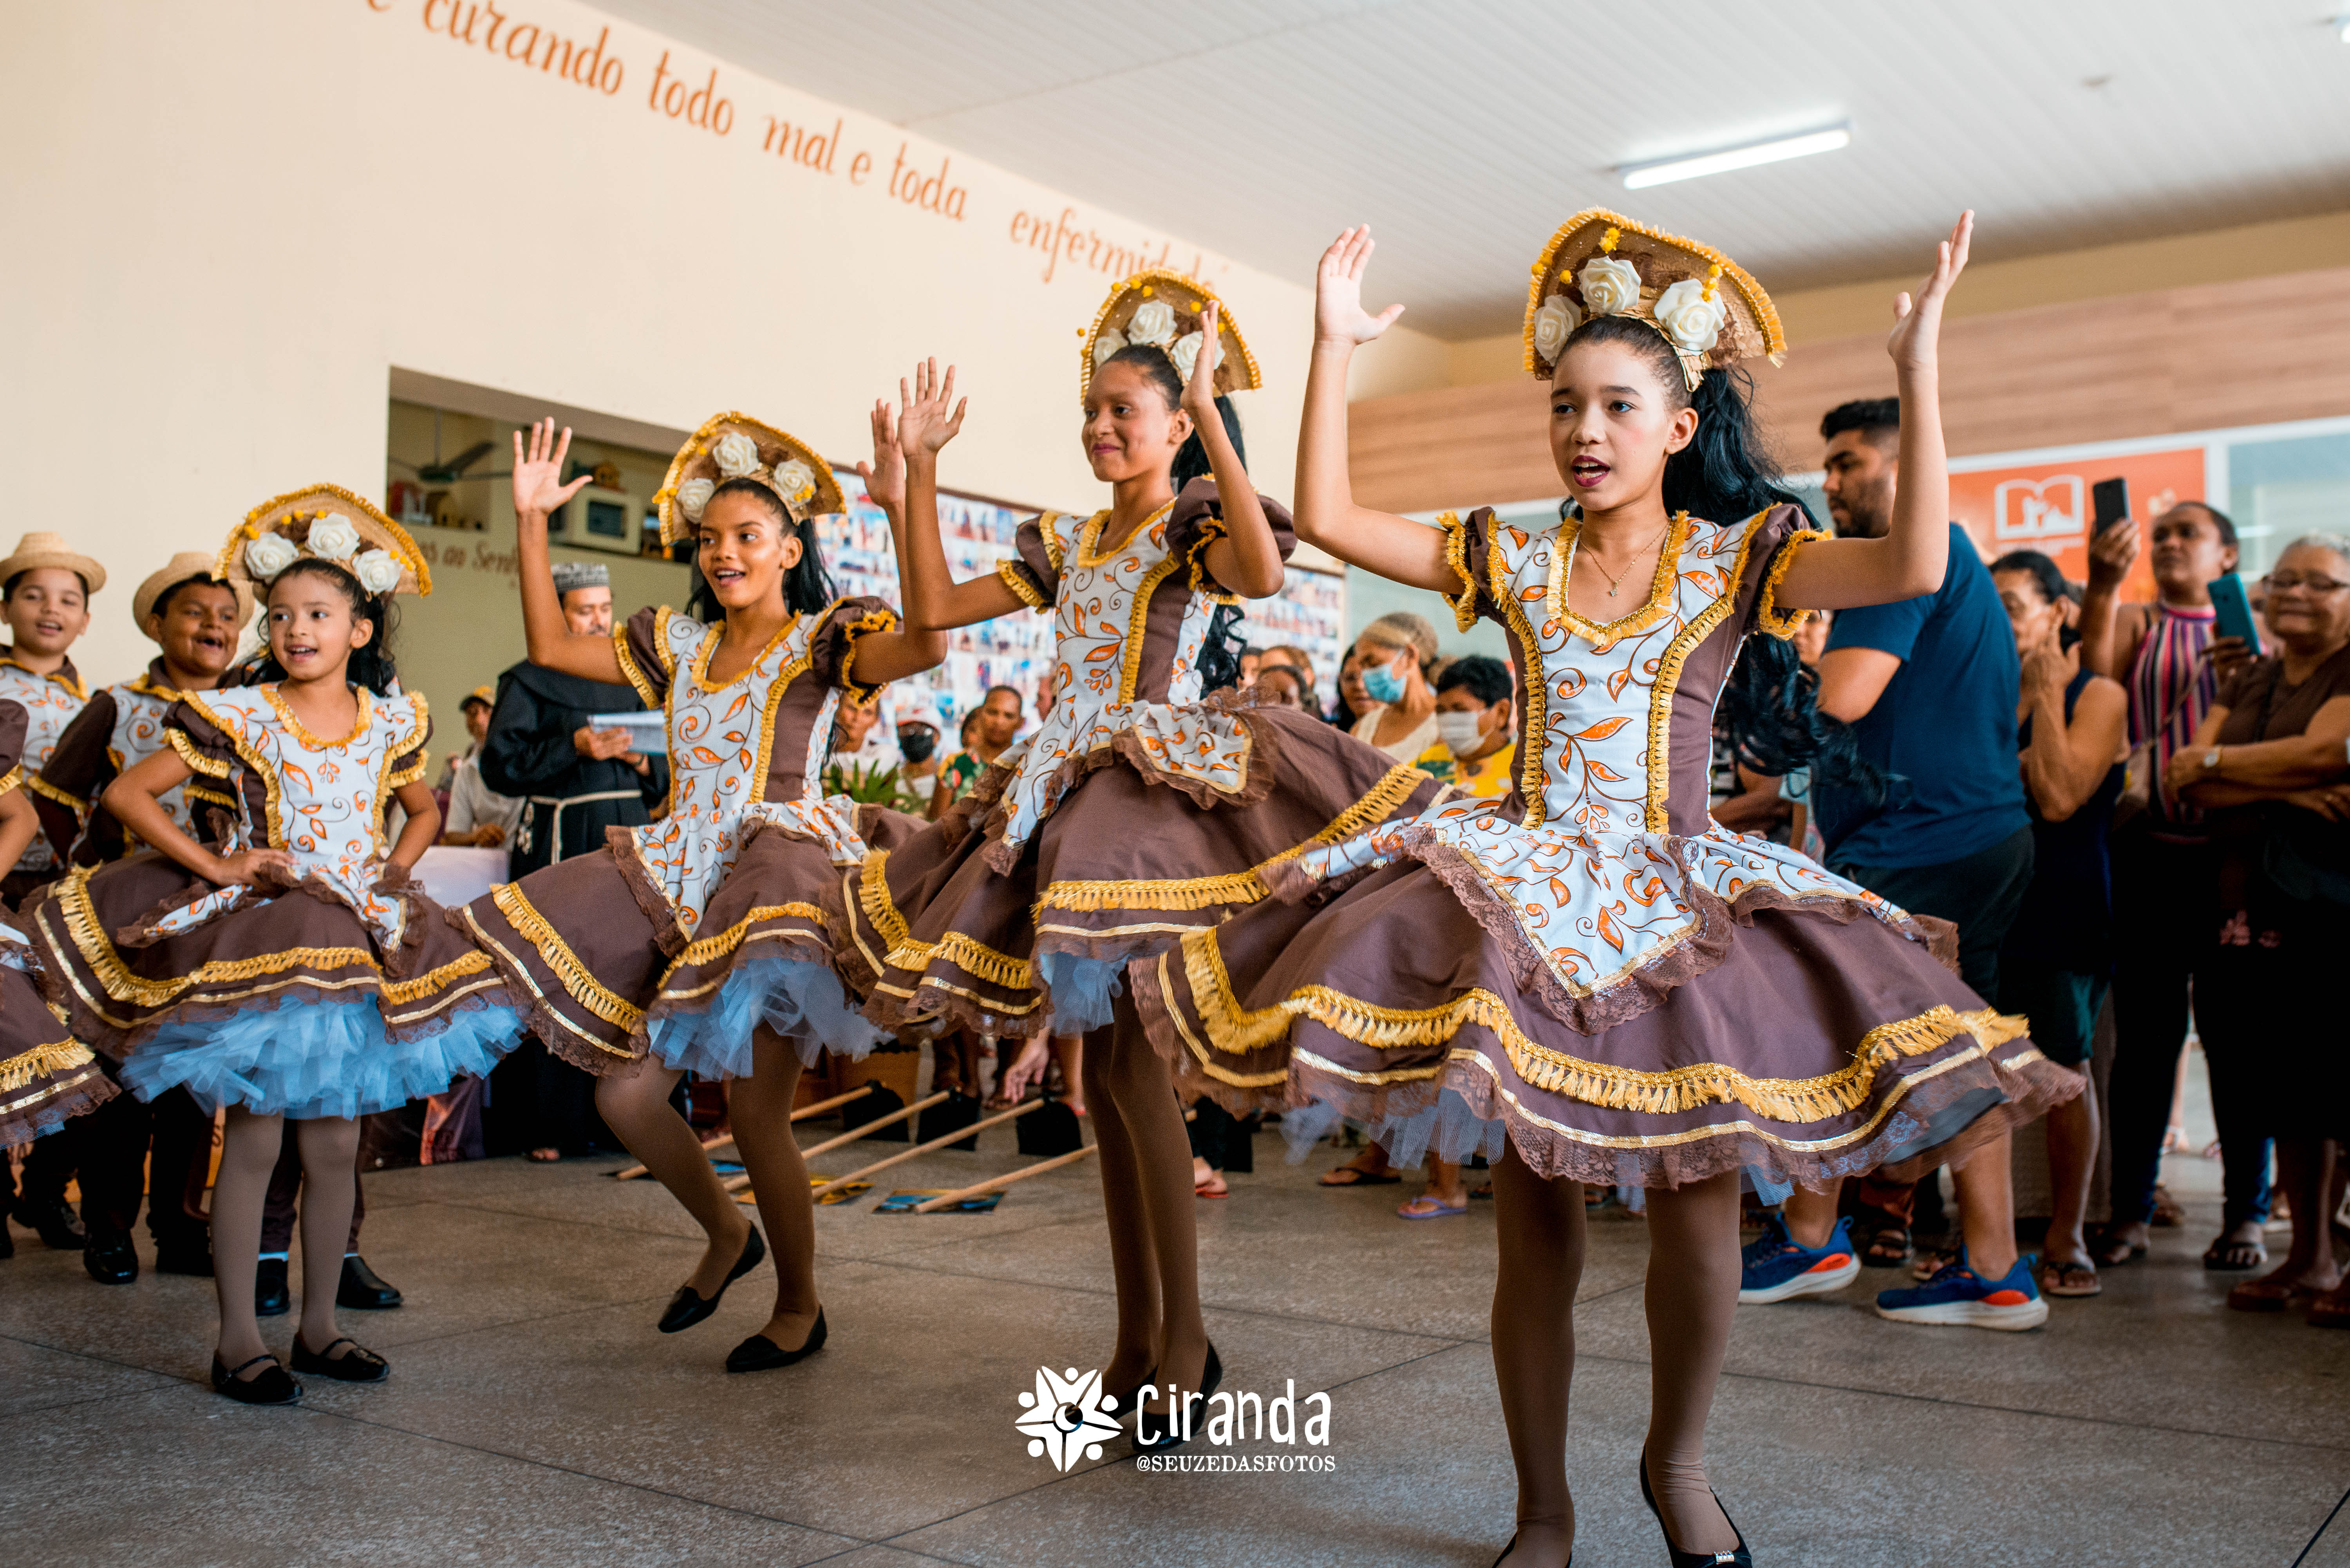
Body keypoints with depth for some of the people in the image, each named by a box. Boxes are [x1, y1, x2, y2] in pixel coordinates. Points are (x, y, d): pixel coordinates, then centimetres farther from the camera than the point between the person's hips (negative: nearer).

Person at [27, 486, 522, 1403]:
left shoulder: (391, 723, 6)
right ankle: (238, 1342, 8)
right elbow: (126, 794, -3)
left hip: (361, 943, 4)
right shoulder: (239, 719, -4)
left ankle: (319, 1326, 20)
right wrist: (213, 865, -8)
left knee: (336, 1145, 8)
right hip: (260, 937, -3)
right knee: (254, 1139, -2)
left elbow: (425, 810, 24)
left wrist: (396, 868, 6)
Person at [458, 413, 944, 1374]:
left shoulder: (823, 638, 0)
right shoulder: (680, 643, 18)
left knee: (754, 1112, -11)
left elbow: (927, 645, -20)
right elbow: (551, 648, 22)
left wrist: (902, 507, -29)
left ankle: (799, 1306, 12)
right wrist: (530, 522, 16)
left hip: (778, 865, -6)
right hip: (679, 879, 7)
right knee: (625, 1093, 2)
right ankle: (726, 1234, 29)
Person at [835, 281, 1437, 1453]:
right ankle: (1137, 1341, 16)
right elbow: (934, 606, 18)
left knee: (1128, 1057, -16)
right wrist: (920, 466, 14)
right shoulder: (1067, 548, 19)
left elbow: (1263, 573, -24)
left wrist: (1210, 408, -24)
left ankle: (1186, 1344, -6)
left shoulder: (1201, 528, 1)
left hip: (1163, 784, -7)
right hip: (1069, 796, 7)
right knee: (1100, 1065, 7)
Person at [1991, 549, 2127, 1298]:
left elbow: (2059, 797, -14)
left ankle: (2066, 1236, 10)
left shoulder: (2098, 695, -1)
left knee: (2064, 1068, -1)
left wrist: (2046, 694, -11)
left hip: (2062, 904, -4)